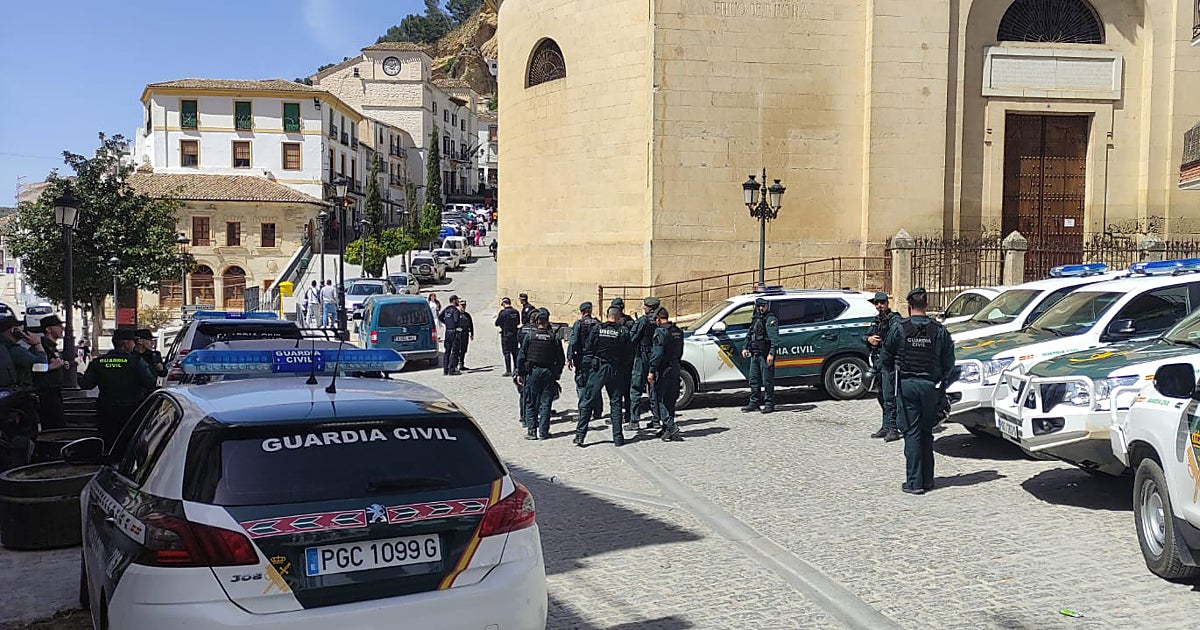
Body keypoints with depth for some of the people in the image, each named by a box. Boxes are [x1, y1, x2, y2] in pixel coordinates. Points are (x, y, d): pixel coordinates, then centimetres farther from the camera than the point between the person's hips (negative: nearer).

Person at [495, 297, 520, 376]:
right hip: (514, 334, 5)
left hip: (506, 335, -5)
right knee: (515, 352, 12)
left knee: (507, 353, -1)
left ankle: (508, 371, -4)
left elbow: (497, 324, -7)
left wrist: (500, 311, 3)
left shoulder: (503, 313, -15)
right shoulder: (516, 312, 2)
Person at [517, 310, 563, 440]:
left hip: (532, 372, -1)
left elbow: (521, 356, -4)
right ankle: (543, 432, 6)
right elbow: (561, 359, 1)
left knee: (531, 403, 7)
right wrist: (557, 373, 14)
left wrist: (520, 374, 4)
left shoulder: (530, 336, -5)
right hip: (549, 372, 1)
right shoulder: (553, 337, -2)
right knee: (545, 403, 6)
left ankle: (531, 431, 6)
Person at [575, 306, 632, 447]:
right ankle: (618, 437, 9)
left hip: (598, 368, 0)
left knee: (588, 402, 6)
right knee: (616, 403, 9)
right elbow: (629, 351, -4)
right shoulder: (623, 331, -7)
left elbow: (587, 347, -1)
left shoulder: (597, 328, -6)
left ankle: (580, 435, 4)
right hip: (616, 370, 0)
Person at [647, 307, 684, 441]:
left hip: (663, 370, -8)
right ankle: (667, 427, 19)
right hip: (675, 369, 8)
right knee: (670, 400, 14)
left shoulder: (660, 332, -14)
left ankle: (670, 426, -13)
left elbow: (657, 353, -19)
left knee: (659, 399, -2)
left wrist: (651, 371, -17)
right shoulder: (678, 331, 12)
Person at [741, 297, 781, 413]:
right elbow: (749, 335, 27)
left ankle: (769, 404, 2)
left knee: (767, 381, -3)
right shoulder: (755, 320, 17)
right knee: (754, 380, 12)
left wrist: (771, 353, -27)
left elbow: (774, 337, -19)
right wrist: (746, 348, 14)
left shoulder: (771, 319, -9)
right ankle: (754, 403, 20)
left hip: (765, 355, -8)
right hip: (755, 355, 8)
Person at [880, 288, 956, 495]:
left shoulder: (899, 329, -6)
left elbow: (885, 358, 2)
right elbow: (949, 363, 1)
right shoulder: (939, 331, -2)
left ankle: (914, 482, -1)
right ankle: (927, 479, 19)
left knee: (911, 433, 1)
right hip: (930, 386, 2)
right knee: (927, 433, 14)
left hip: (907, 385, -2)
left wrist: (897, 370, 21)